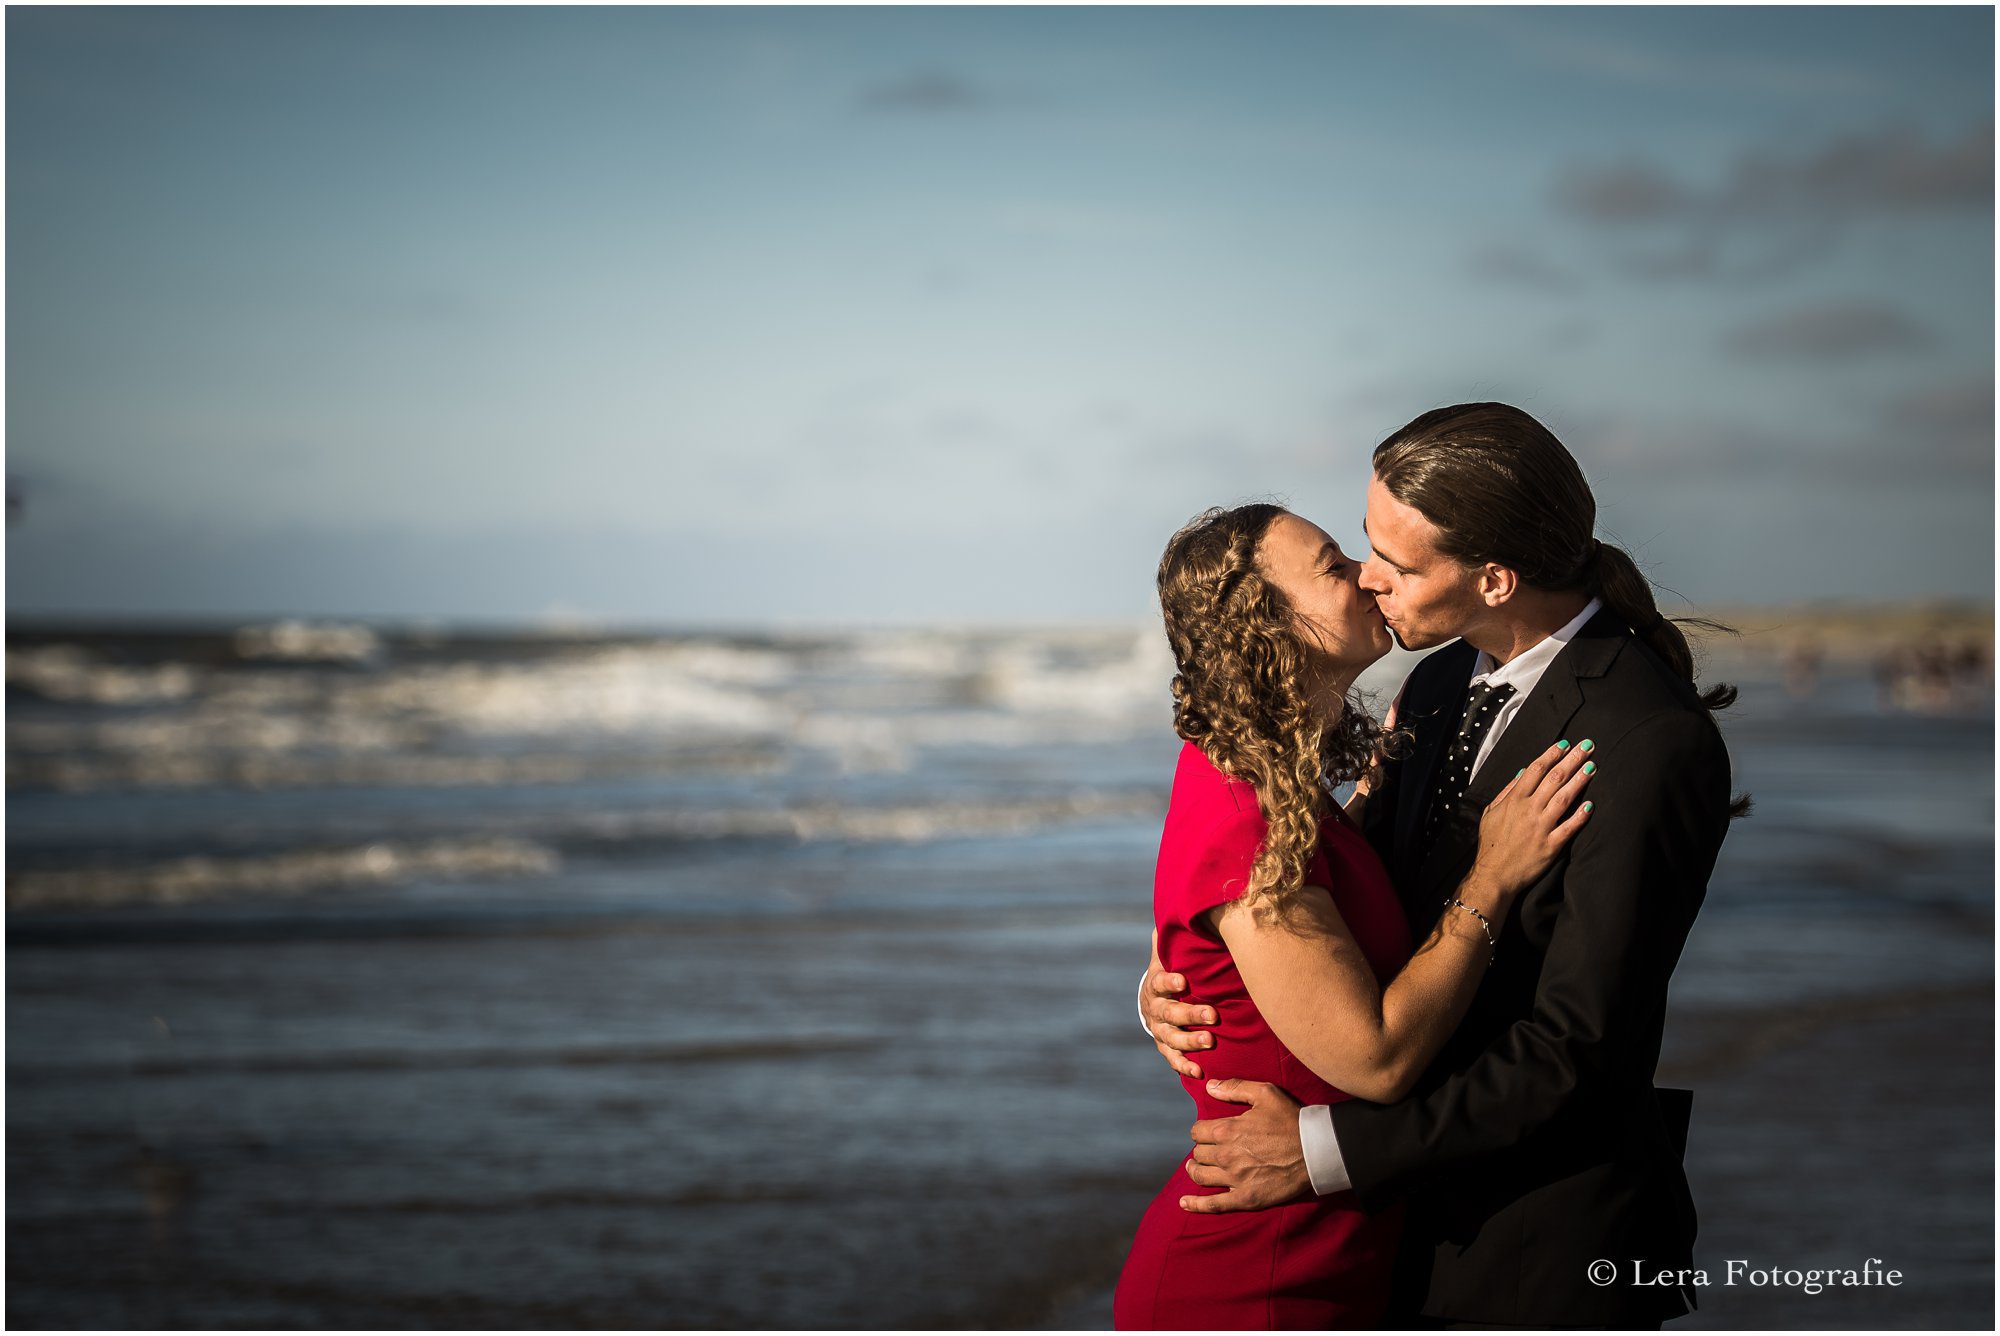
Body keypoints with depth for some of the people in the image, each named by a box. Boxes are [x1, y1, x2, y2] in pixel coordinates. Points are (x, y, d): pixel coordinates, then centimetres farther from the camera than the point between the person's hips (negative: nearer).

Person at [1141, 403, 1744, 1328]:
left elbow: (1577, 1050, -24)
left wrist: (1325, 1149, -23)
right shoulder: (1444, 682, 3)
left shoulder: (1654, 747, -23)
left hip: (1548, 1237, -7)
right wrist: (1177, 980, -7)